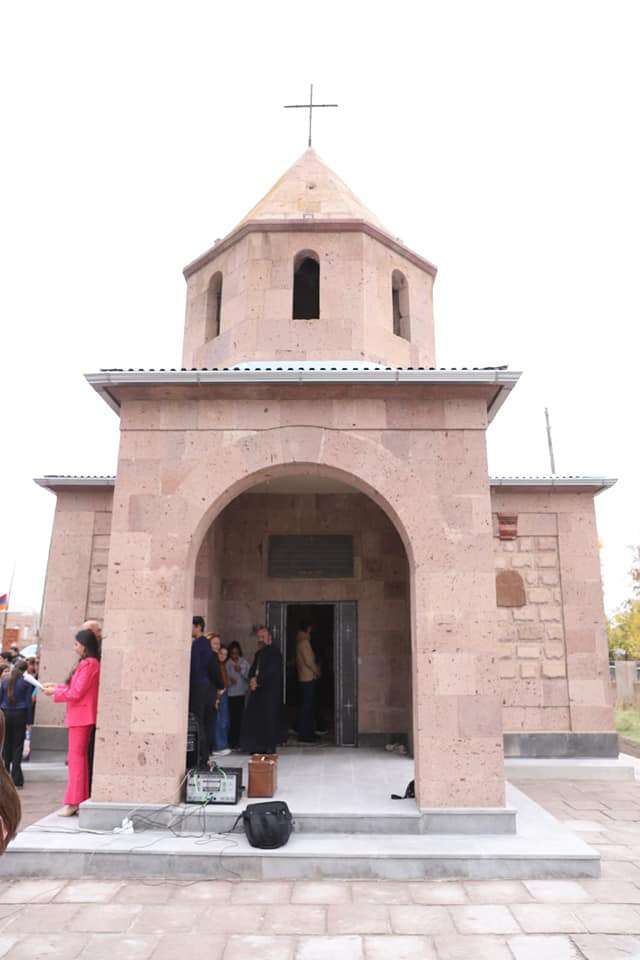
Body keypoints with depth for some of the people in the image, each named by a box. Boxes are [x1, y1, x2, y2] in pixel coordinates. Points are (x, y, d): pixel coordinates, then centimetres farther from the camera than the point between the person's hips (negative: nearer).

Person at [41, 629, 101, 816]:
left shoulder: (88, 663, -18)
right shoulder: (89, 663, 13)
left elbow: (76, 692, -18)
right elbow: (75, 687, 17)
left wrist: (54, 692, -6)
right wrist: (55, 686, 13)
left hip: (81, 716, -10)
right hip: (81, 716, 10)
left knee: (76, 756, -6)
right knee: (79, 757, 14)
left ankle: (73, 802, -1)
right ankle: (81, 799, 22)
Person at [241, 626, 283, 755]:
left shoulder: (274, 652, -6)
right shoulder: (258, 653, 19)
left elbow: (271, 670, -15)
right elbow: (252, 670, 16)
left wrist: (258, 680, -12)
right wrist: (252, 679, -5)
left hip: (270, 692, -7)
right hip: (257, 691, 8)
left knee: (269, 719, -5)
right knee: (253, 717, 3)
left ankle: (270, 747, 3)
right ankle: (257, 746, 11)